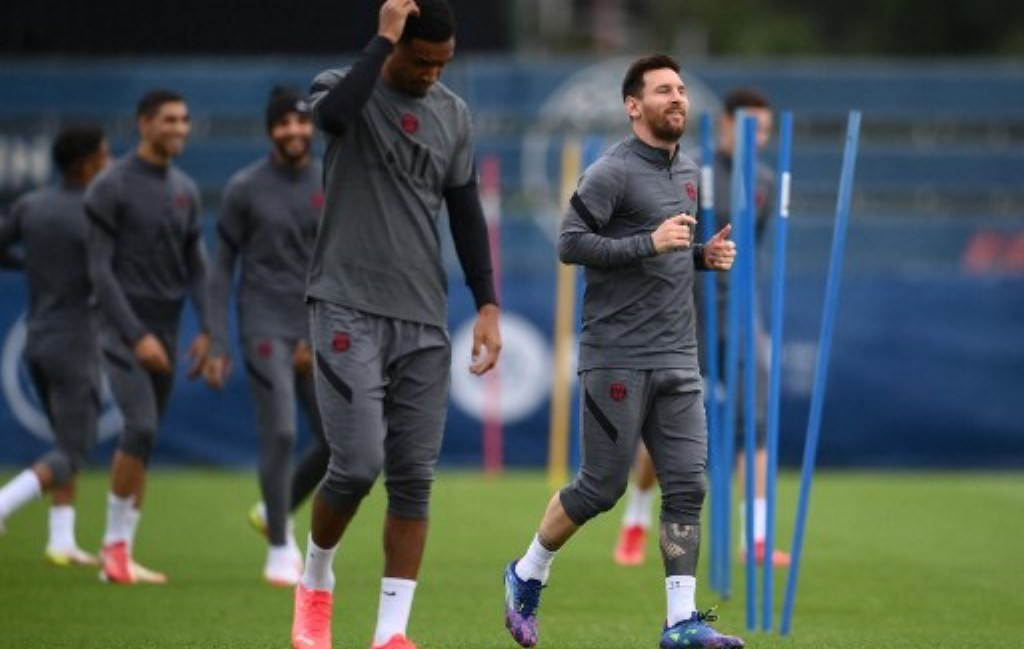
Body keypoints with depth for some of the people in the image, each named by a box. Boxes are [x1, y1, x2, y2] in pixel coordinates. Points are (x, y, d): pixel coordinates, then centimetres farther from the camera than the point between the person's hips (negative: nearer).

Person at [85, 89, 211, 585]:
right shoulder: (112, 186, -8)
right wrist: (136, 335, -17)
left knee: (143, 441, 6)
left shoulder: (185, 191, 11)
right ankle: (115, 542, -8)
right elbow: (100, 269, -12)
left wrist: (207, 330, 1)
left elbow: (196, 266, 14)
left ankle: (120, 558, 10)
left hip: (165, 330, 6)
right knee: (141, 427, -19)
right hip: (124, 327, -6)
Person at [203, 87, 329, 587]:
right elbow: (222, 269, 1)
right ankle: (279, 547, 1)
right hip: (266, 328, -4)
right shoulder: (245, 189, -2)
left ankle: (276, 513, 26)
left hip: (318, 333, 4)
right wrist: (217, 345, -4)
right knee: (280, 433, -13)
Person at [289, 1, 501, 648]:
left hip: (424, 320, 5)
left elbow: (466, 213, 16)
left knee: (414, 478, -1)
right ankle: (316, 583, 14)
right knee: (358, 462, -13)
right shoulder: (344, 87, -3)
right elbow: (333, 114, -29)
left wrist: (488, 306, 9)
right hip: (349, 309, -5)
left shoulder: (453, 114, 11)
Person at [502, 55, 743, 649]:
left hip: (678, 360, 7)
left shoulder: (688, 173, 16)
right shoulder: (613, 173, -10)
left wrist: (706, 255, 8)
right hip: (618, 359, -7)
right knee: (602, 487, -1)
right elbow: (570, 243, -17)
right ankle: (527, 576, 21)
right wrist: (650, 244, -23)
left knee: (687, 486, -2)